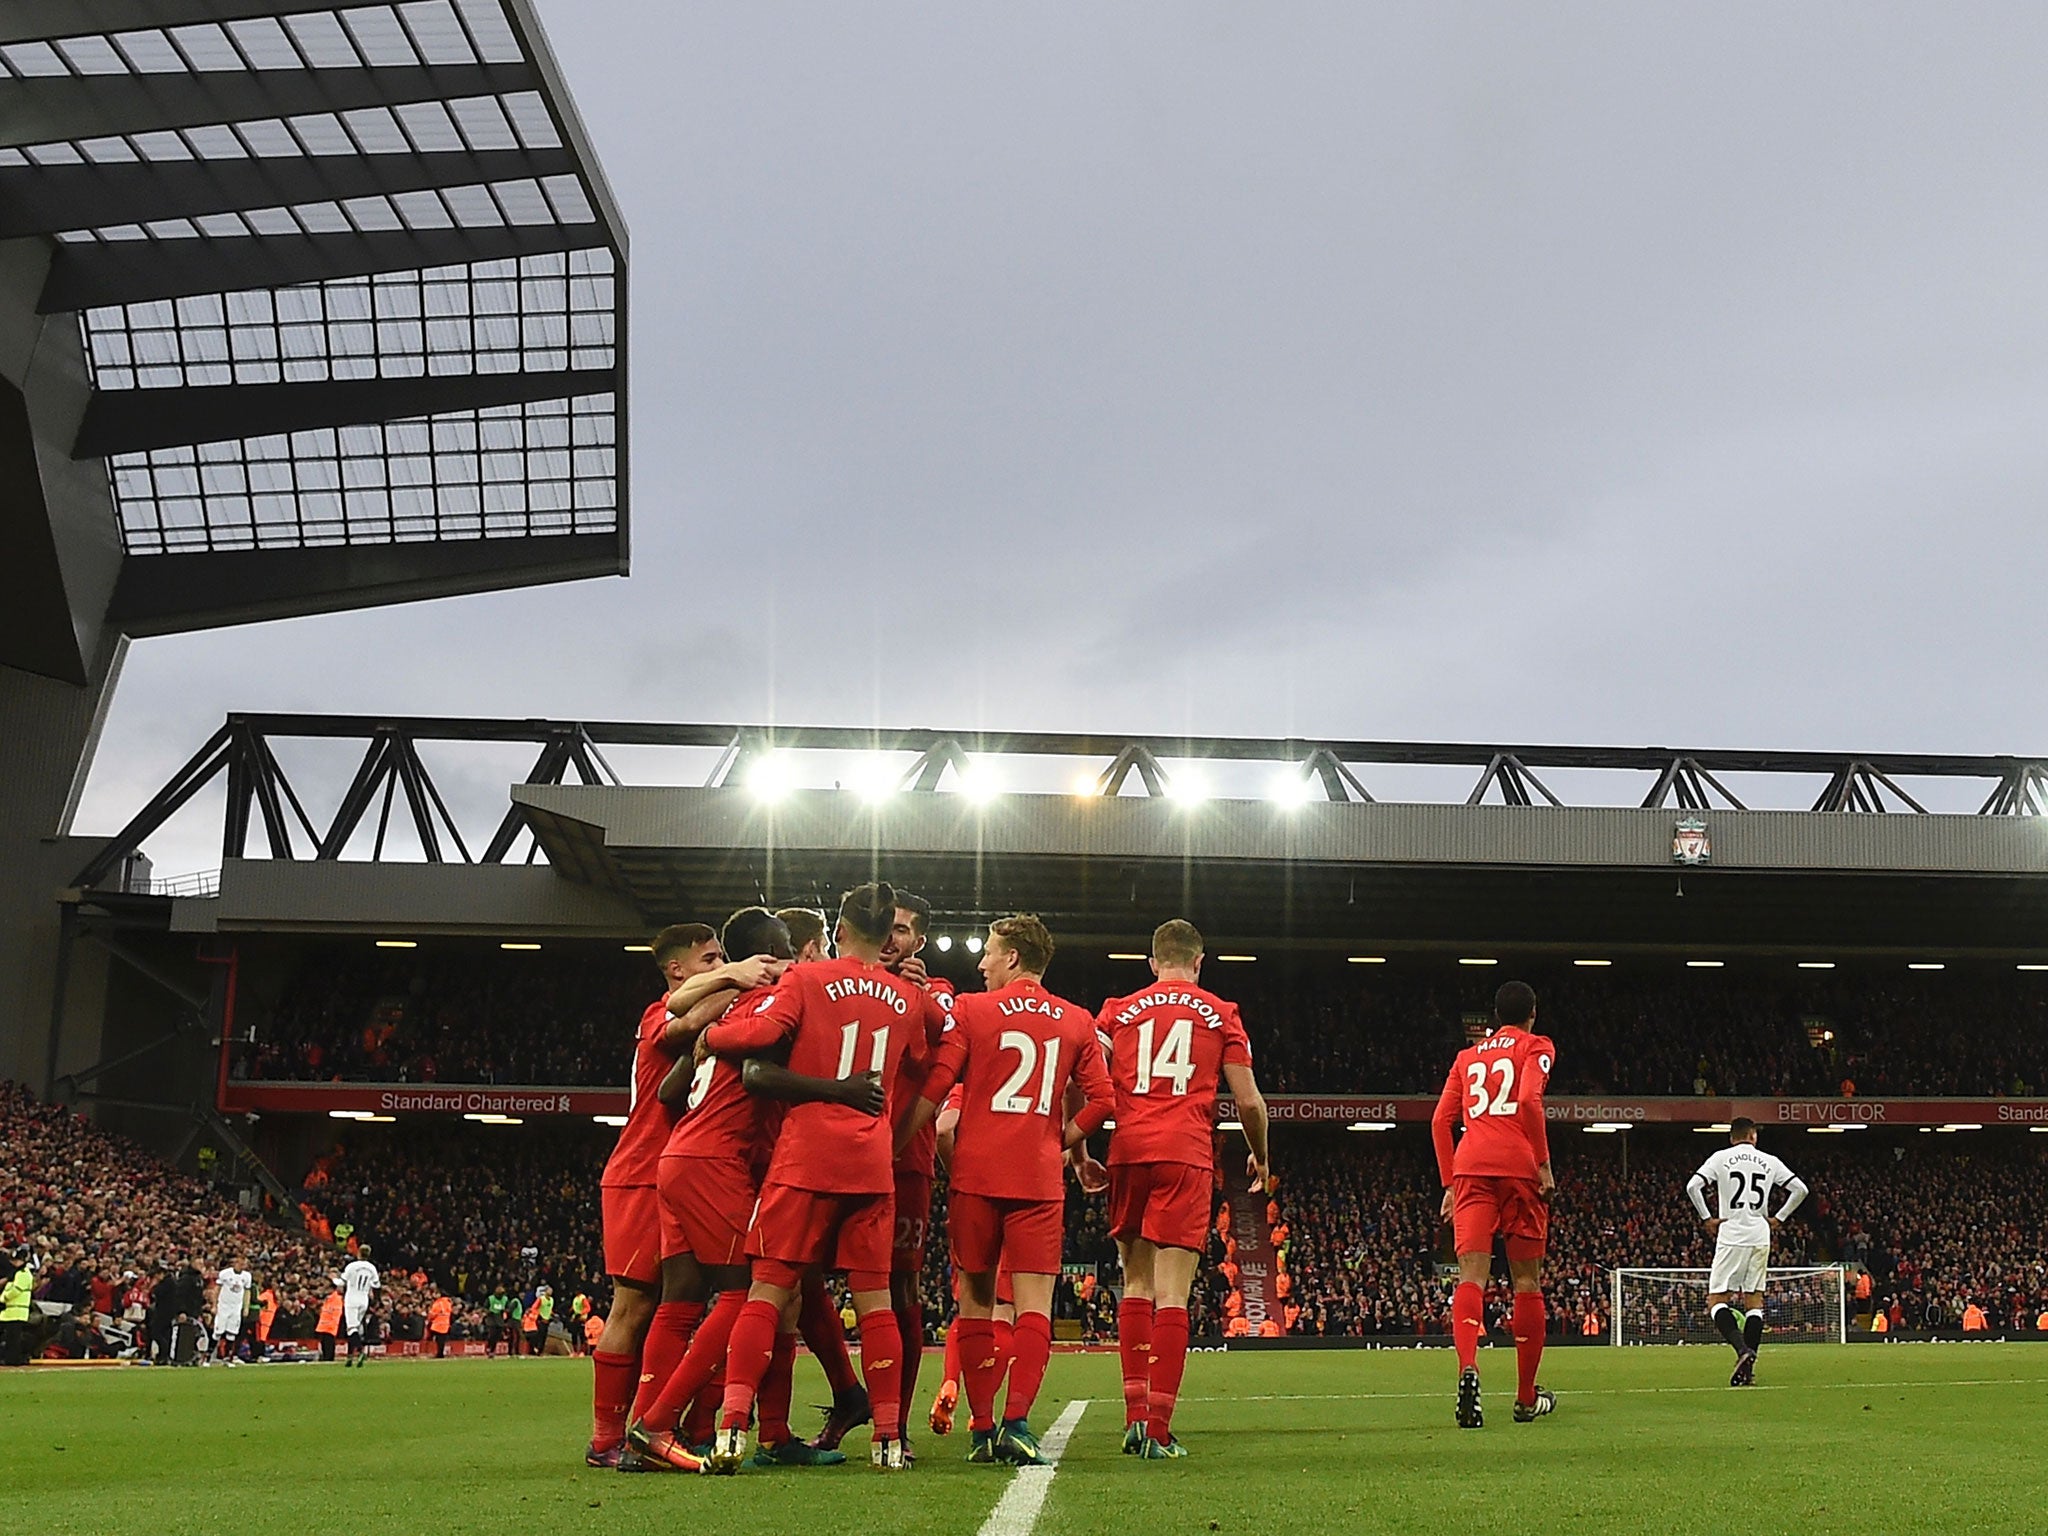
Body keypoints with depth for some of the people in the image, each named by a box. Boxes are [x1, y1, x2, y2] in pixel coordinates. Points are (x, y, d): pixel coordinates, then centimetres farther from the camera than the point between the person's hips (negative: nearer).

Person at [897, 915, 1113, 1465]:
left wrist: (891, 1148, 1)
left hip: (975, 1175, -1)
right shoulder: (1077, 1022, 8)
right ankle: (1016, 1423, -15)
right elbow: (1101, 1099, 5)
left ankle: (981, 1429, 8)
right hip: (1040, 1178, 1)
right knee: (1034, 1303, -1)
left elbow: (931, 1093, -5)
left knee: (976, 1300, 8)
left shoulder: (969, 1010, 1)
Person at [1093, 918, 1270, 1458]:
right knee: (1172, 1293, -4)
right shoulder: (1220, 1014, 10)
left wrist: (1078, 1155, 15)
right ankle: (1158, 1429, -7)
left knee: (1136, 1285, 13)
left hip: (1127, 1152, 2)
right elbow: (1249, 1100, 7)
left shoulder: (1119, 1011, 14)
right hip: (1187, 1155, -2)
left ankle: (1135, 1415, 8)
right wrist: (1260, 1156, 24)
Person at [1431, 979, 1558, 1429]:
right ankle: (1527, 1398, 15)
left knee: (1471, 1276, -9)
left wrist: (1450, 1183, 19)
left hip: (1471, 1168, 3)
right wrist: (1544, 1163, -4)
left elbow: (1441, 1120, 16)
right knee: (1526, 1281, 8)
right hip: (1519, 1166, -2)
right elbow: (1529, 1100, -7)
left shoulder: (1467, 1057, 24)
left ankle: (1468, 1368, -36)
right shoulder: (1536, 1047, 12)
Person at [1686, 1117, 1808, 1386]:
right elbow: (1799, 1189, 8)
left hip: (1730, 1237, -3)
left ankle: (1743, 1350, -24)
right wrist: (1778, 1218, 13)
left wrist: (1707, 1218, 0)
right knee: (1754, 1300, 10)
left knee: (1716, 1300, -1)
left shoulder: (1721, 1158, 1)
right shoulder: (1769, 1161, 9)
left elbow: (1693, 1186, -9)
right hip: (1760, 1238, 3)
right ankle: (1748, 1368, 3)